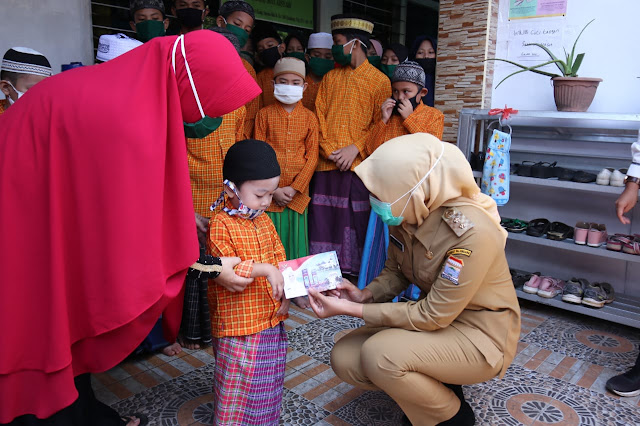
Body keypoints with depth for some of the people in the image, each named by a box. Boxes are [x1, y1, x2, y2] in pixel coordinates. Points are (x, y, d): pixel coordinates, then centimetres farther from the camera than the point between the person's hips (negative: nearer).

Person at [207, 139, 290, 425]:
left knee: (269, 374, 21)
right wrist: (264, 269, -28)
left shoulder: (263, 220, 7)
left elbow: (279, 257, 12)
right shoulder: (221, 224, -16)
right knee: (237, 377, 5)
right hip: (238, 320, -7)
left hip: (271, 316, 8)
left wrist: (285, 292, -1)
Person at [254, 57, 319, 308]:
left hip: (298, 191, 1)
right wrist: (274, 189, -9)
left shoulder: (309, 118, 6)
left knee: (296, 237, 7)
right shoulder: (264, 114, 3)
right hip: (271, 191, -1)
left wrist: (293, 188, -9)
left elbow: (312, 156, 1)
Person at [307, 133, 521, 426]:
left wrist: (350, 310, -24)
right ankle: (439, 387, 12)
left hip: (480, 335, -6)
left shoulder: (473, 232, -32)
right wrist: (365, 295, -14)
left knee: (379, 353, -29)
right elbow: (396, 272, 6)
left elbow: (432, 317, -26)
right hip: (437, 317, 7)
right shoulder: (407, 213, -11)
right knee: (344, 359, -6)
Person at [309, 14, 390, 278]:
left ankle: (355, 271, 13)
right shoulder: (330, 78, 15)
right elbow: (319, 116, 9)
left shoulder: (380, 81, 3)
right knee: (323, 218, 4)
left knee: (357, 219, 0)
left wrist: (355, 148, -13)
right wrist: (329, 150, -5)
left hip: (359, 164, -3)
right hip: (327, 164, 3)